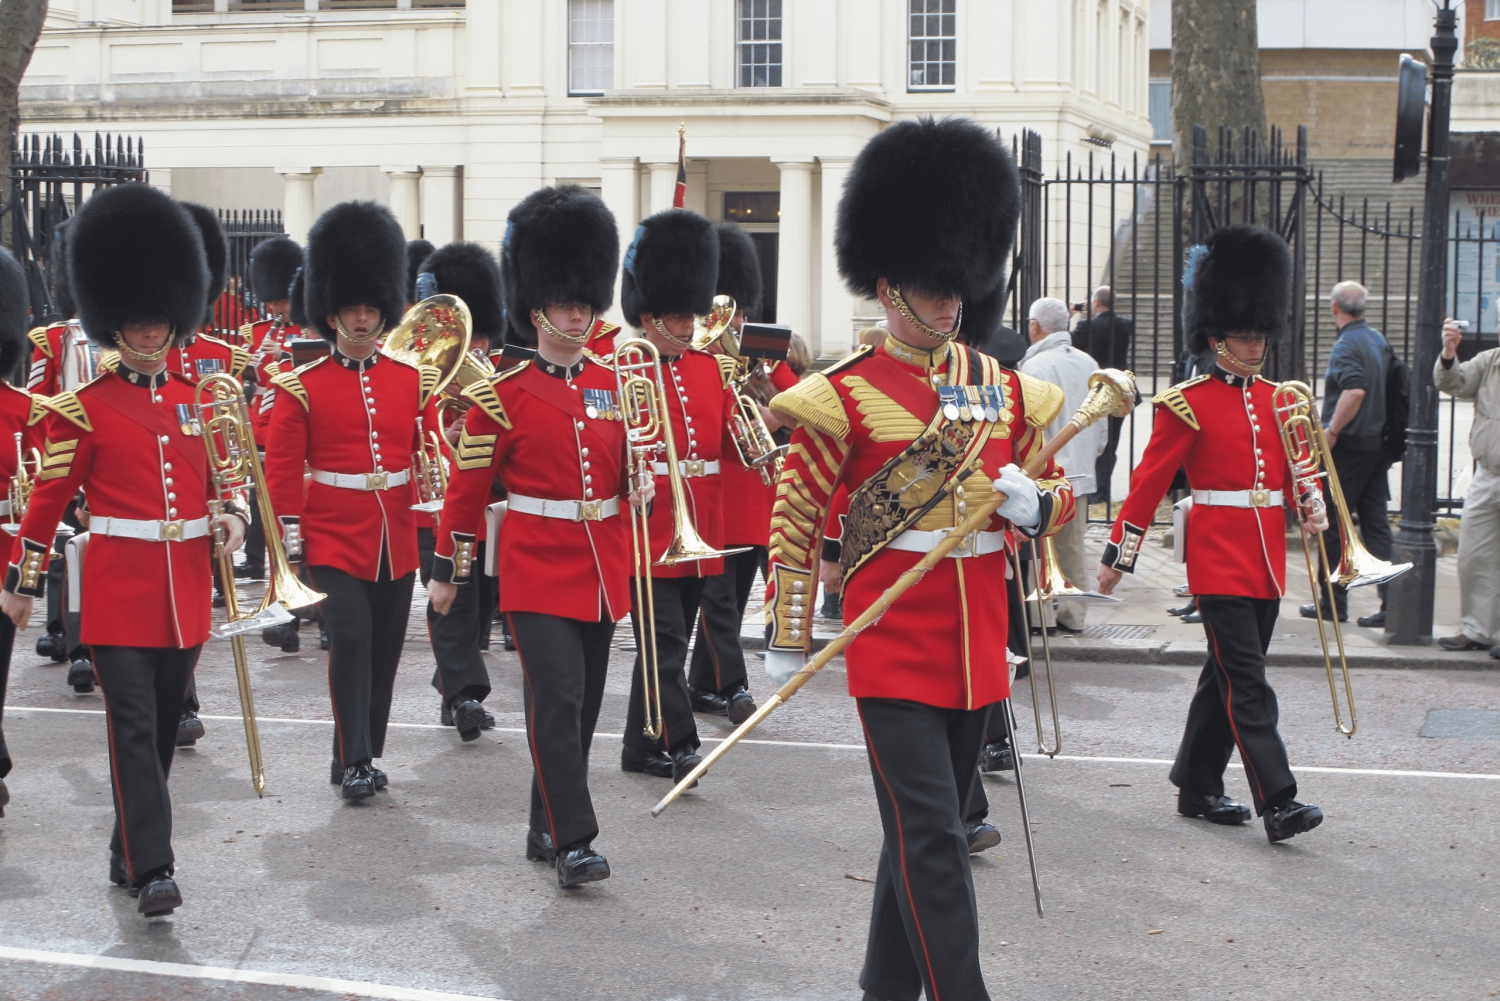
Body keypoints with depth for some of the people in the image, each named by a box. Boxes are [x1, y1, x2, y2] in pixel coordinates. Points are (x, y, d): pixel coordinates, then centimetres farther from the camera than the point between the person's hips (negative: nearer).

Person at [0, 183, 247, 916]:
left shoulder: (200, 402, 10)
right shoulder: (85, 409, -4)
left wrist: (230, 518, -4)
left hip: (185, 592, 5)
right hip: (119, 591, -5)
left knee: (163, 727, 11)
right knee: (133, 726, -10)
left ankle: (128, 849, 24)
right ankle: (152, 868, -12)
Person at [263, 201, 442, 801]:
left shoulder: (413, 380, 6)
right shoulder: (302, 387, -3)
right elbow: (281, 469, -3)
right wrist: (291, 543, -7)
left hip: (395, 540, 4)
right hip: (335, 537, -4)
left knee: (384, 649, 8)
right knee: (350, 638, -15)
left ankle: (361, 756, 22)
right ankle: (354, 760, -7)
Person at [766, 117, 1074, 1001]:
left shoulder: (1005, 389, 8)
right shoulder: (847, 395, -7)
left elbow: (1059, 495, 16)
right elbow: (796, 518, -3)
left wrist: (1035, 502, -8)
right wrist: (788, 639, -2)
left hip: (978, 645, 6)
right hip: (895, 646, -6)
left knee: (930, 828, 16)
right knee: (932, 838, -8)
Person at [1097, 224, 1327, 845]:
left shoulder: (1277, 400, 12)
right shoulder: (1187, 404, -7)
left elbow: (1294, 468, 17)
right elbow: (1149, 481, -6)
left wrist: (1310, 509, -5)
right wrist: (1117, 556, -6)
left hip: (1266, 562, 7)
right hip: (1219, 564, -7)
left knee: (1226, 677, 13)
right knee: (1247, 684, -9)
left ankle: (1197, 787, 24)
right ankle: (1278, 803, -11)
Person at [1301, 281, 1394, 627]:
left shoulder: (1346, 345, -15)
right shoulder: (1379, 340, 11)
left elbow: (1355, 391, -29)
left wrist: (1332, 431, -21)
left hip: (1348, 447, -8)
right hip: (1377, 444, 8)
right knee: (1376, 524, 8)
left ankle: (1333, 602, 8)